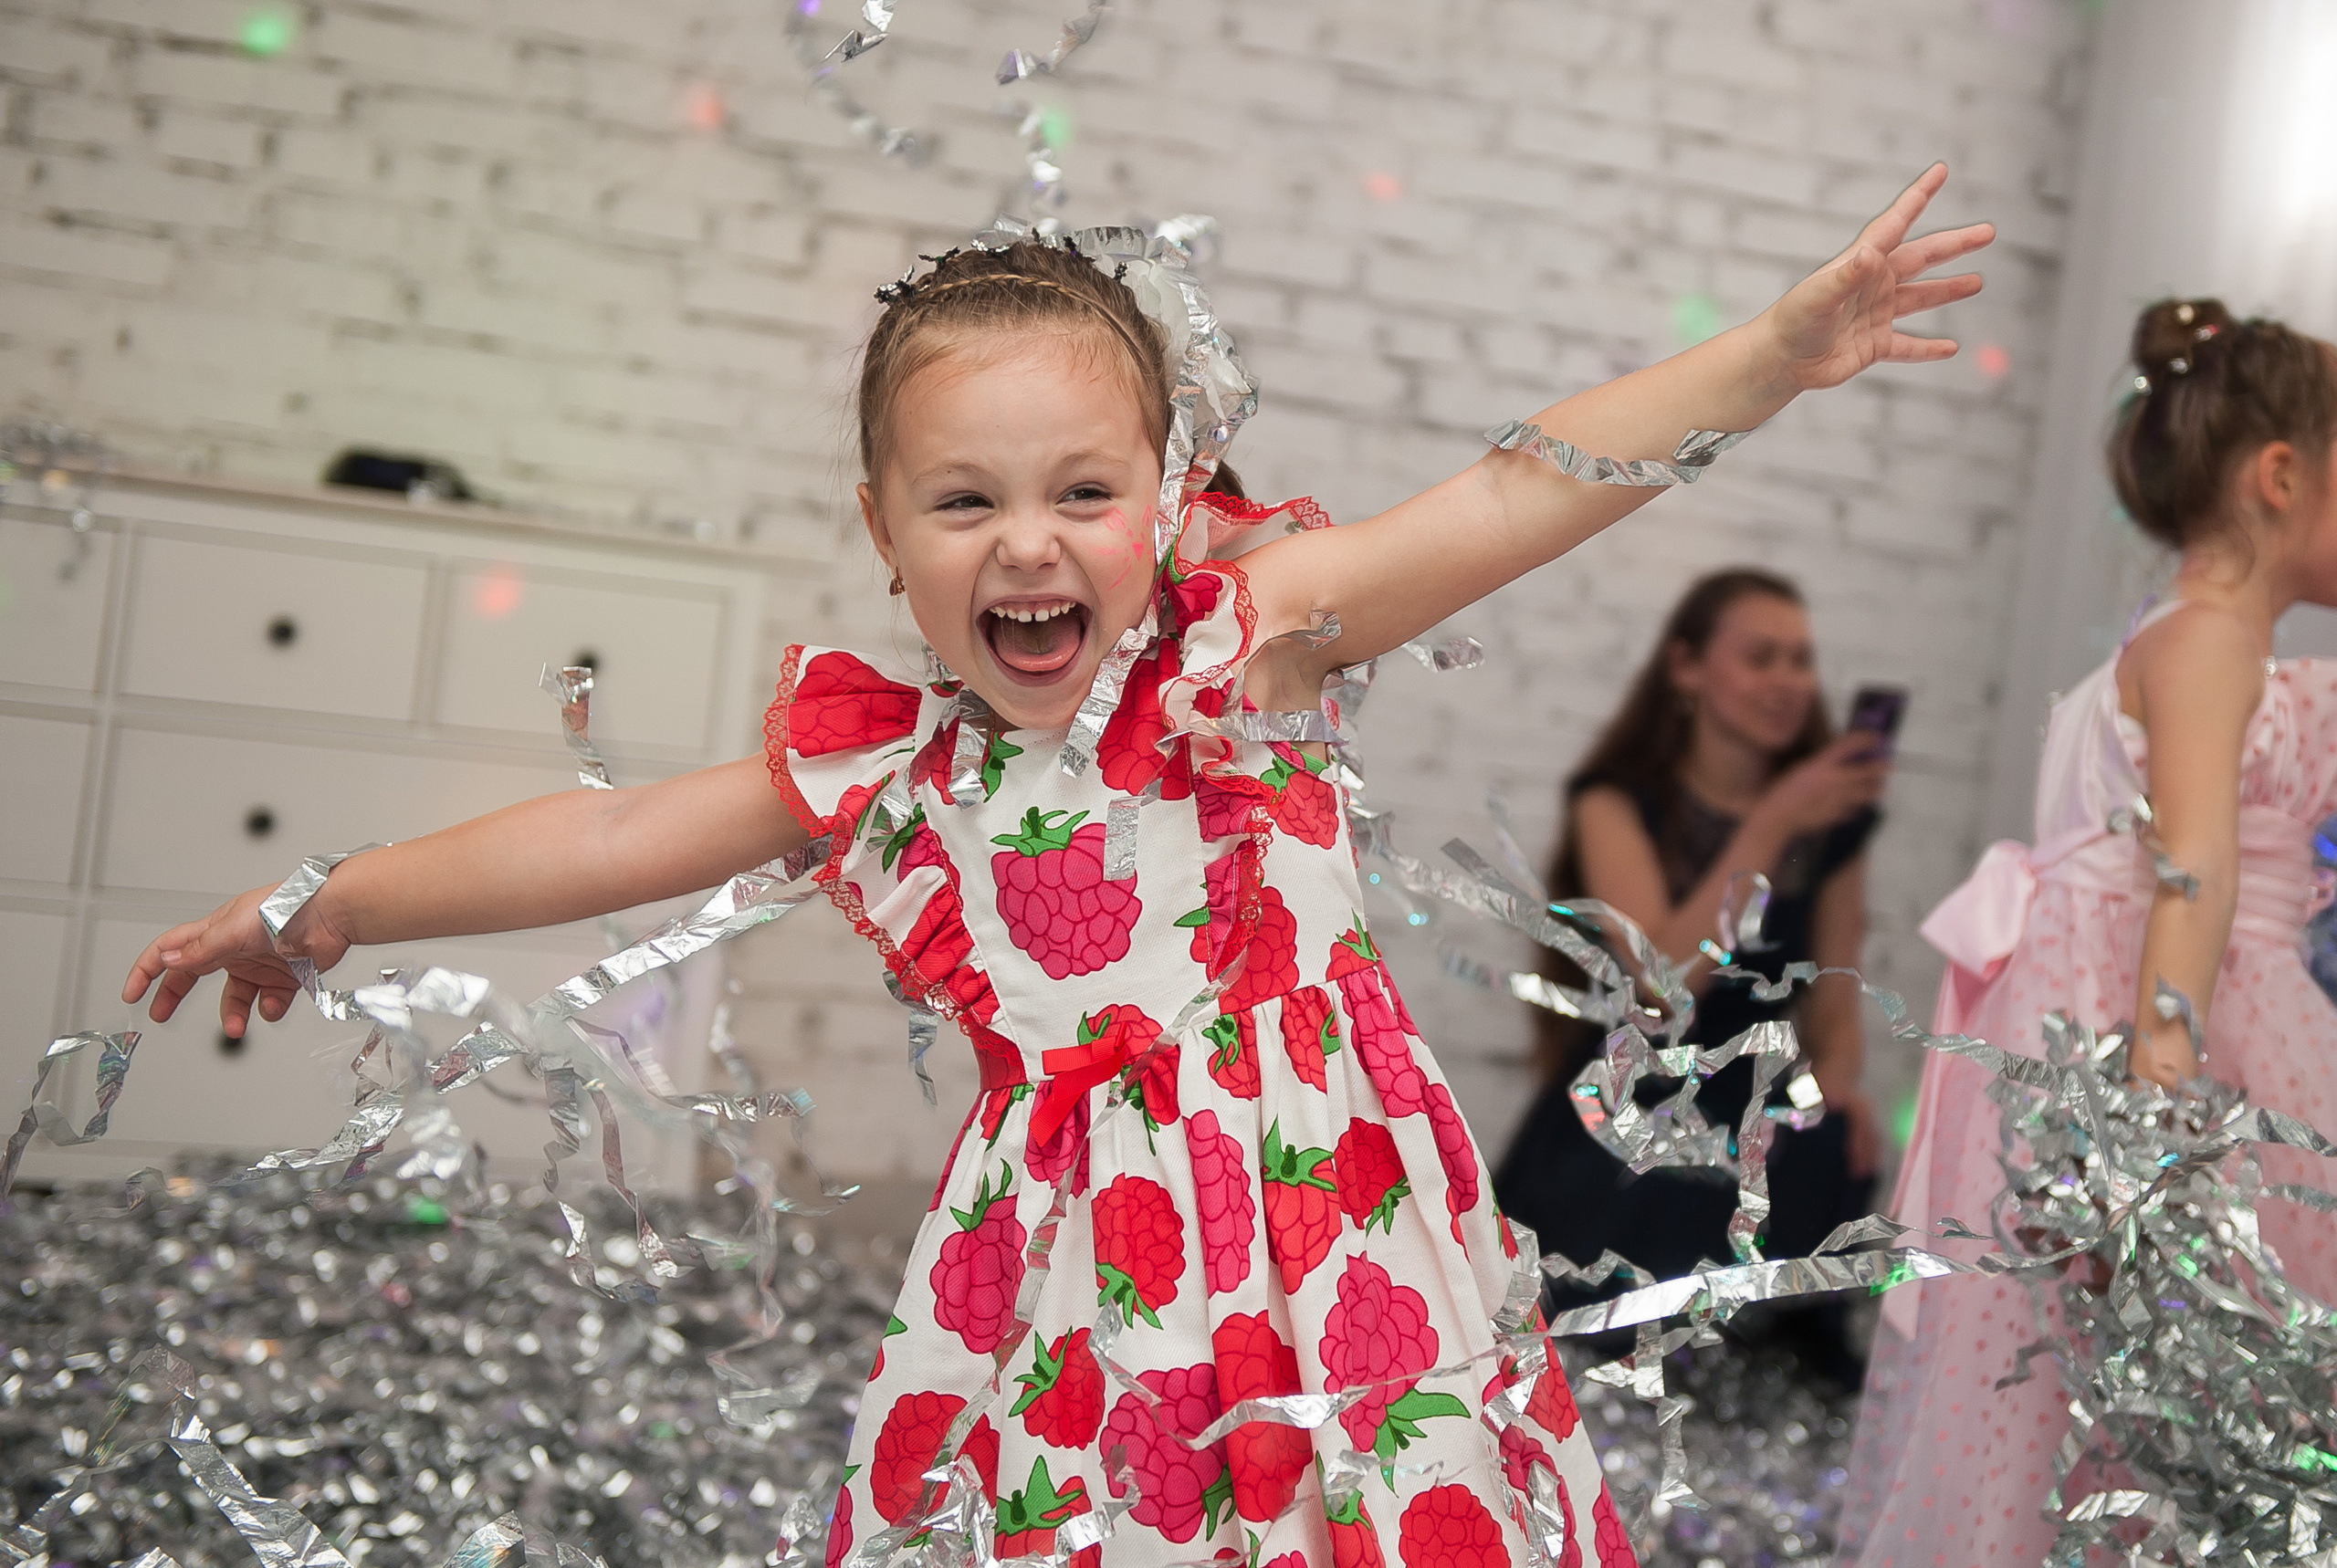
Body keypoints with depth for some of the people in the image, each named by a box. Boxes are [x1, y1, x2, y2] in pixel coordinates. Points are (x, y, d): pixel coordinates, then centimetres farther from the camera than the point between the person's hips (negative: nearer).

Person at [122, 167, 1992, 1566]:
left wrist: (1772, 354, -25)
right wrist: (318, 913, 18)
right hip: (1065, 1258, 3)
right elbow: (604, 839, 11)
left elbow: (1518, 490, -16)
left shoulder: (1239, 643, -7)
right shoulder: (877, 758, 3)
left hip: (1312, 1213, -2)